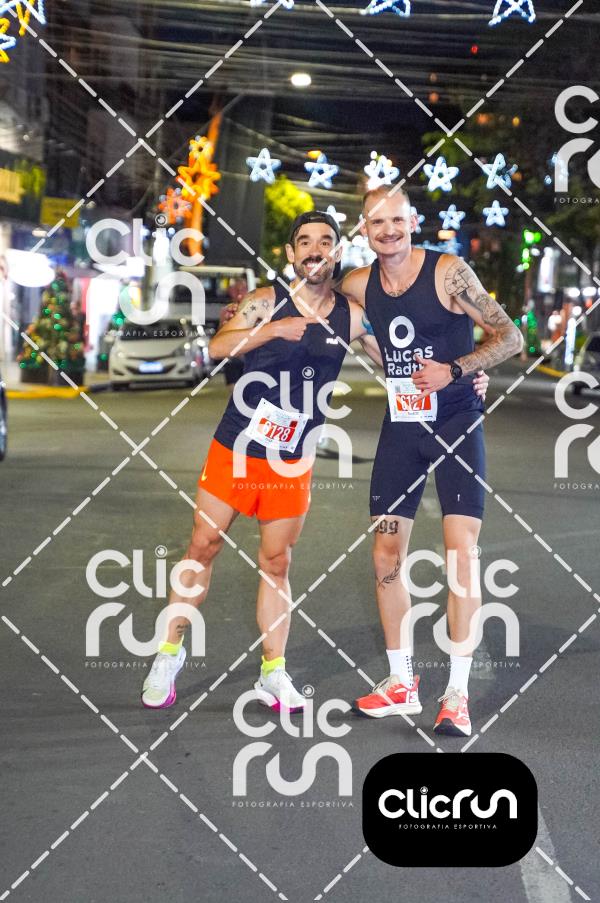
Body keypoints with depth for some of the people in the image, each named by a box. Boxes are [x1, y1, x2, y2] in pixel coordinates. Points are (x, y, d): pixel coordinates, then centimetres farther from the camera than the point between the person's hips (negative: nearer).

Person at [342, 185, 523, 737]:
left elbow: (511, 338, -9)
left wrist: (454, 370, -21)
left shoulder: (449, 272, -11)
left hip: (456, 426, -5)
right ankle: (400, 685, 19)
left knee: (462, 553, -11)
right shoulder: (359, 285, 3)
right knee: (386, 557, 5)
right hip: (400, 428, 5)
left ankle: (457, 693, -4)